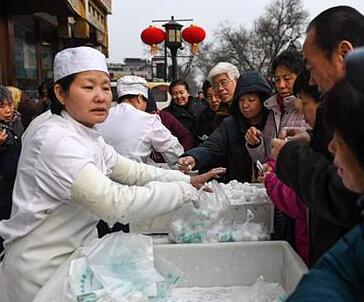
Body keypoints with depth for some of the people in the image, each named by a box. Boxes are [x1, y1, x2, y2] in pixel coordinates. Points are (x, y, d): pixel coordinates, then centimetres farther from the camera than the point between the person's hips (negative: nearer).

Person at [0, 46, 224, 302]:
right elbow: (114, 203, -31)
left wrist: (188, 180, -4)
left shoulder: (88, 136, 5)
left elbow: (133, 172, 7)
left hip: (74, 257, 8)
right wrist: (186, 191, -22)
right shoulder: (55, 140, -24)